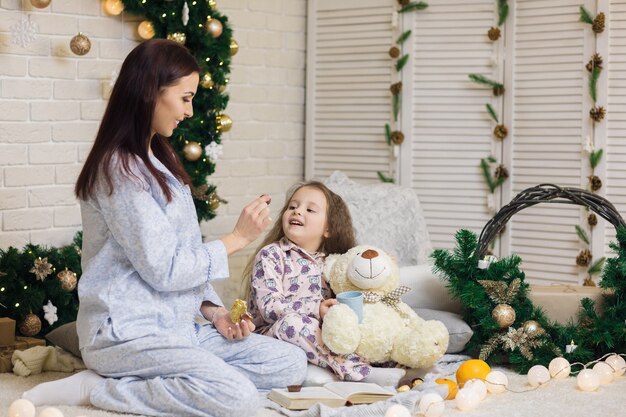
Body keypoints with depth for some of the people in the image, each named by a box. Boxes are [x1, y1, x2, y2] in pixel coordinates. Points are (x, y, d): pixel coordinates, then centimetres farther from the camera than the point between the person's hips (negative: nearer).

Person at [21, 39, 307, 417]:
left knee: (291, 364, -1)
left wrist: (213, 309, 2)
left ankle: (150, 381, -2)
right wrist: (237, 239, -7)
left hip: (176, 323, 9)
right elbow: (163, 269, -17)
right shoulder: (120, 169, -15)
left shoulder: (159, 161, 15)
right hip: (127, 332, -9)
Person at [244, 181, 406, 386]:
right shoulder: (271, 256, -6)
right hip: (274, 333, -6)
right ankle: (357, 370, -39)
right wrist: (316, 309, -27)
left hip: (318, 333, 6)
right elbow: (270, 307, -17)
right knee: (291, 321, -36)